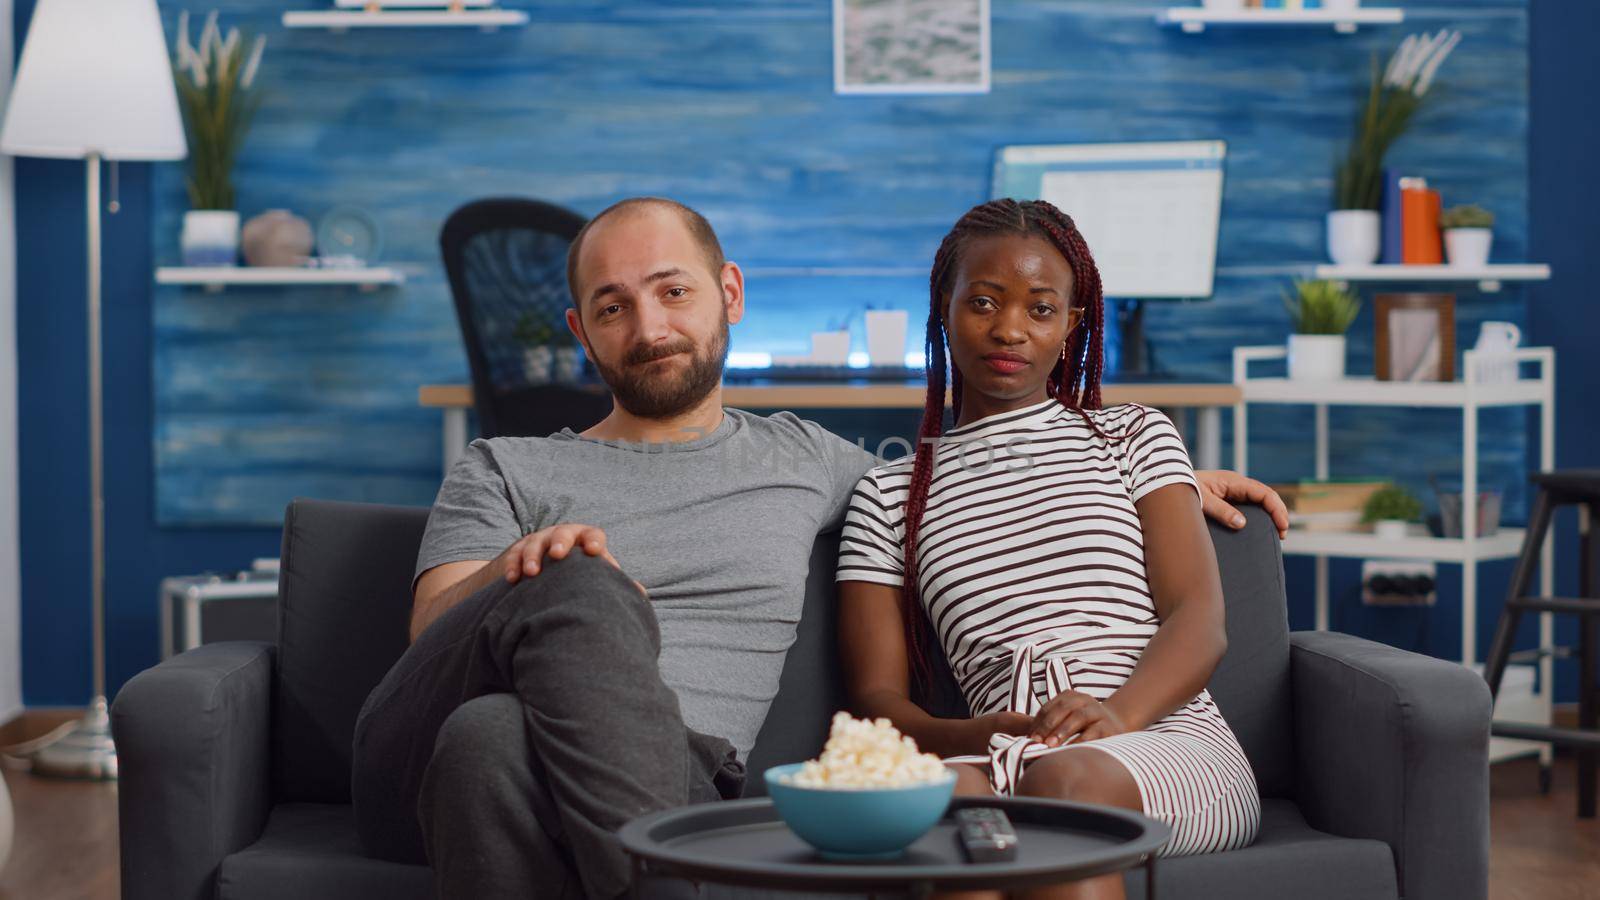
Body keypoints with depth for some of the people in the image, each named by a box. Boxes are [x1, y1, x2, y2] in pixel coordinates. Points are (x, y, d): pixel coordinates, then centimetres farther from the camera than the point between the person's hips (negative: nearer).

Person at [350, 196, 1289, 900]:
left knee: (494, 738, -37)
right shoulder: (505, 473, 20)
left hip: (671, 785, 0)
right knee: (580, 591, -35)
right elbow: (436, 629, 6)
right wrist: (513, 573, -19)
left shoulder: (800, 458, 28)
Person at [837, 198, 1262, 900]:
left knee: (1067, 780, -38)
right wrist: (972, 738, -12)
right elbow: (877, 698, 12)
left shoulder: (1133, 436, 21)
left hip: (1171, 741, 0)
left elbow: (1201, 622, 7)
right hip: (1005, 762, 1)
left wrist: (1118, 715, -16)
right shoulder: (889, 496, 23)